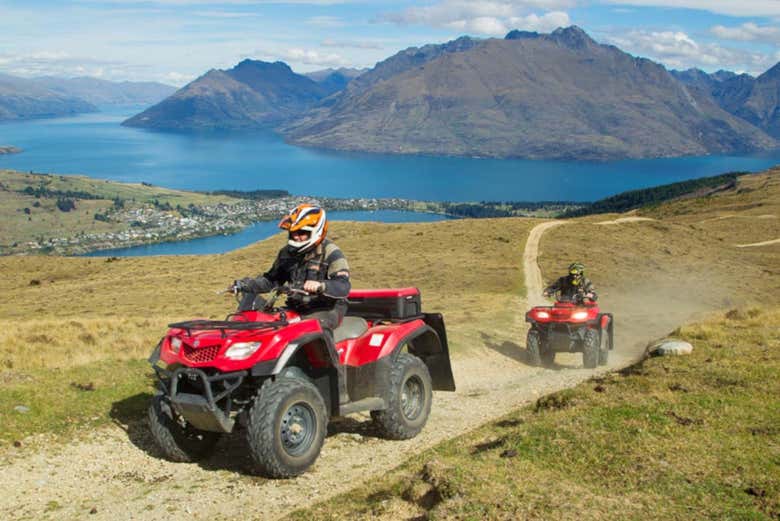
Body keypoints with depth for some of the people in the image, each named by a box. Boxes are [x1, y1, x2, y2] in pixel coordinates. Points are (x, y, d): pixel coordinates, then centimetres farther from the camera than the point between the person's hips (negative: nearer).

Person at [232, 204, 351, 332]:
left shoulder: (330, 253, -9)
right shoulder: (288, 252, 12)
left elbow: (344, 287, -21)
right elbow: (272, 279, 21)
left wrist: (321, 286, -41)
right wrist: (249, 285, 4)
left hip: (325, 310, -7)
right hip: (295, 309, 7)